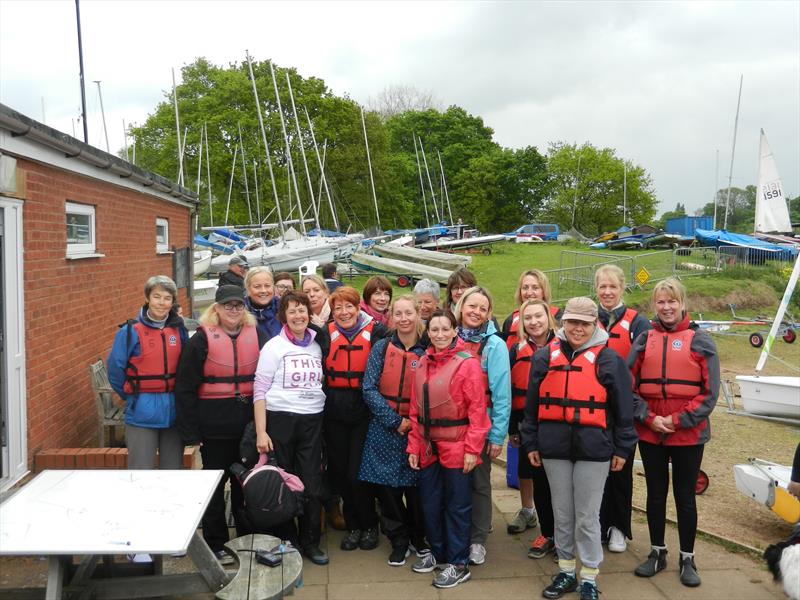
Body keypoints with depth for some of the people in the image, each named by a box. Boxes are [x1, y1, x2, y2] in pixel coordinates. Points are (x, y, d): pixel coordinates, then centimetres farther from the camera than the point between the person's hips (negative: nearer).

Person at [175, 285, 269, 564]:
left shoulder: (257, 335, 3)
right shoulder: (202, 339, -6)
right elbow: (185, 388, -7)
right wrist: (191, 432, -10)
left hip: (249, 426, 3)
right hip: (215, 428, -3)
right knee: (215, 486, 11)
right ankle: (215, 544, 26)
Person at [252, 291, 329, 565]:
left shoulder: (316, 346, 9)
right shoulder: (274, 346, -4)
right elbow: (259, 390, -7)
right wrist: (261, 432, -12)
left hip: (312, 421, 3)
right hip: (281, 419, -3)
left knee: (312, 485, 4)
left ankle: (310, 542, 18)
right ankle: (285, 540, 22)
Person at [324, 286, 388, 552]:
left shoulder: (375, 331, -5)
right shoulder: (326, 333, 4)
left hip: (365, 411, -3)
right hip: (335, 413, 4)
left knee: (357, 473, -4)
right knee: (340, 471, 9)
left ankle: (369, 525, 20)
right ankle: (353, 525, 29)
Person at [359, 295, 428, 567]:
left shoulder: (427, 351, -1)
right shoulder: (382, 348, -1)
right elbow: (369, 389, -6)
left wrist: (415, 421, -11)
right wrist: (395, 421, -12)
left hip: (417, 430, 0)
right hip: (385, 429, 0)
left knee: (416, 485, 6)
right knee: (387, 487, 4)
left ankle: (418, 537, 29)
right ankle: (399, 541, 22)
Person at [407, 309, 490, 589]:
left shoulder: (467, 363, -11)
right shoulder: (423, 363, 7)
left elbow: (477, 410, -14)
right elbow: (415, 409, 9)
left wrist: (472, 449, -17)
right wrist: (413, 445, 7)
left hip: (456, 447, -6)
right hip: (427, 447, 6)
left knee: (457, 505, 6)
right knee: (430, 503, 16)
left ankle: (458, 564, 20)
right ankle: (437, 552, 35)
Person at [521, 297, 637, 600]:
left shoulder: (608, 359, -2)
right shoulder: (545, 357, 6)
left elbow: (623, 408, 1)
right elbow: (532, 404, 9)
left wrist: (623, 448, 0)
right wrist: (531, 443, 8)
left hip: (594, 448, -3)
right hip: (554, 447, 3)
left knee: (587, 517, 4)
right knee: (562, 514, 14)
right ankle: (566, 571, 29)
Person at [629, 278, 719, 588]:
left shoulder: (700, 341, -1)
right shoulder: (644, 340, 5)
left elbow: (709, 391, -4)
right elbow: (629, 385, 2)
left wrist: (679, 419, -11)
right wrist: (648, 417, -10)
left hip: (688, 434, -2)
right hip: (650, 433, 2)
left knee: (685, 496, 8)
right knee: (655, 494, 13)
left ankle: (687, 559, 24)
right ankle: (657, 553, 28)